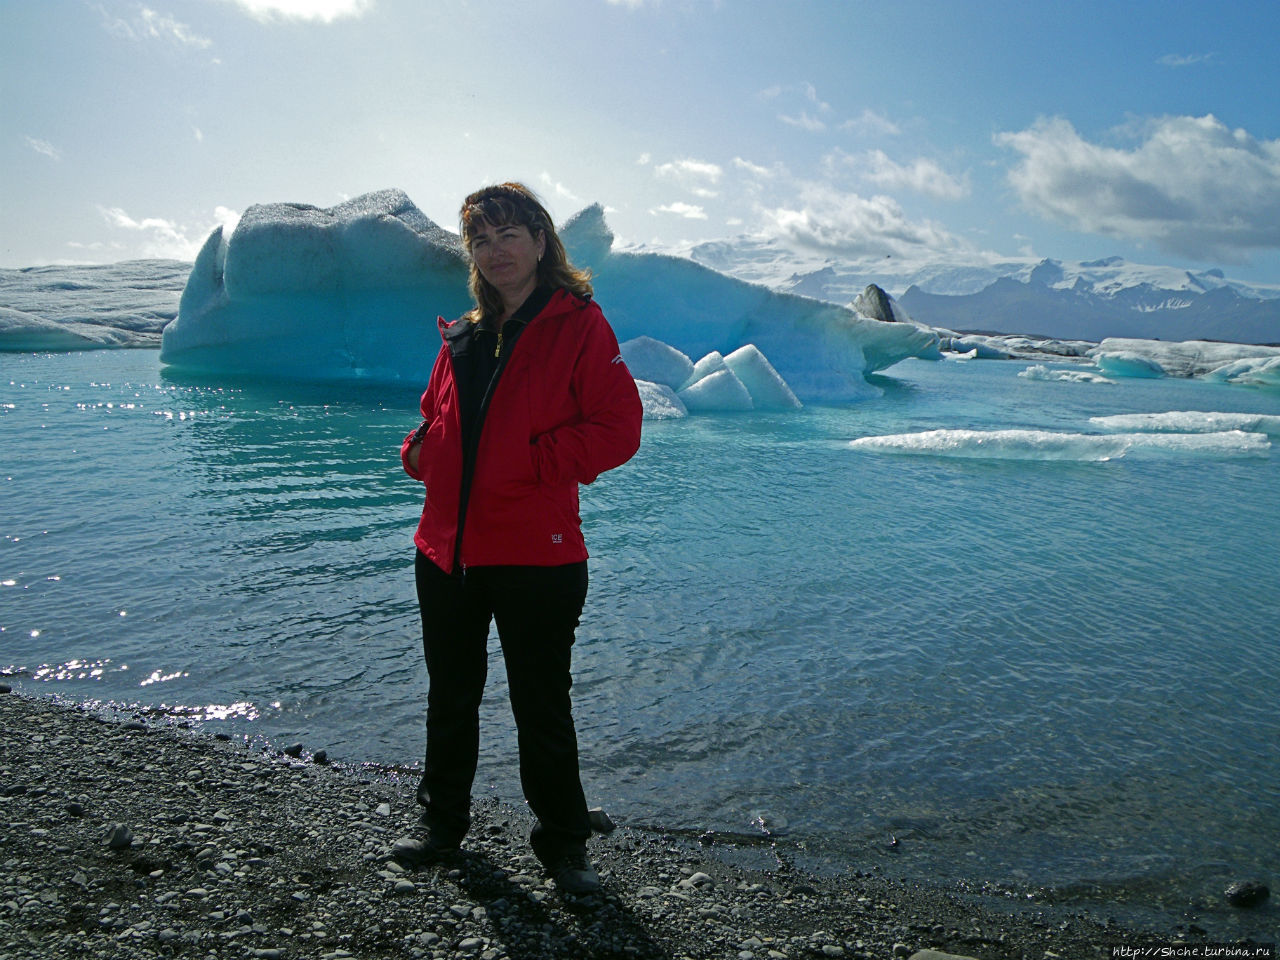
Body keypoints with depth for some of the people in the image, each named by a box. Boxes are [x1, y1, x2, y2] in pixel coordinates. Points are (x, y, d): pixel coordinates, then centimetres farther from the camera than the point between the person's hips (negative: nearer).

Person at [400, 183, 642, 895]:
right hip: (446, 550, 6)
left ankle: (563, 846, 25)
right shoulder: (464, 336, 13)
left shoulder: (578, 324, -5)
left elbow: (618, 429, -13)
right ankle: (442, 824, 40)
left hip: (536, 555, -6)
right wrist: (421, 449, 2)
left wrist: (530, 462, -18)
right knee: (451, 697, 20)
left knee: (543, 708, 6)